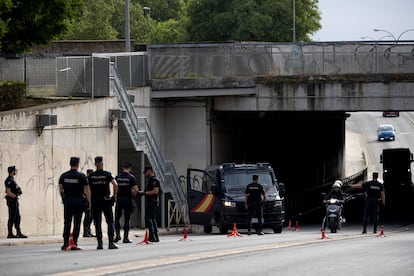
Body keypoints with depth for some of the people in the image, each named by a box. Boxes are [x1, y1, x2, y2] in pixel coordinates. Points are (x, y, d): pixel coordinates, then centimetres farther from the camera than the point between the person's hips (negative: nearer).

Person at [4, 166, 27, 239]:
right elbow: (8, 192, -21)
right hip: (12, 201, -10)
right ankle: (10, 234, -4)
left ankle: (19, 233, 10)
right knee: (12, 218, -7)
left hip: (15, 202, 10)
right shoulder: (9, 180, -14)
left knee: (17, 218, 9)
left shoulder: (12, 180, 16)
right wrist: (15, 196, -16)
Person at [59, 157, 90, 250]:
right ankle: (74, 244, -5)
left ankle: (65, 244, 7)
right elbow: (87, 190, -8)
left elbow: (60, 189, 9)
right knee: (77, 223, 0)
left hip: (67, 201, 3)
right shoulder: (81, 176, -7)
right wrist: (89, 202, -2)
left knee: (67, 223, 9)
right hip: (78, 201, -3)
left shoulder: (63, 176, 4)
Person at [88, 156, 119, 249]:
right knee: (110, 222, 4)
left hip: (95, 201, 2)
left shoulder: (91, 176, 3)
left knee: (97, 223, 4)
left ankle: (99, 243, 0)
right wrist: (114, 195, -5)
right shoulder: (107, 174, -4)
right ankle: (111, 243, -3)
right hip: (106, 200, -2)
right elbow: (115, 184, -16)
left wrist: (89, 200, 8)